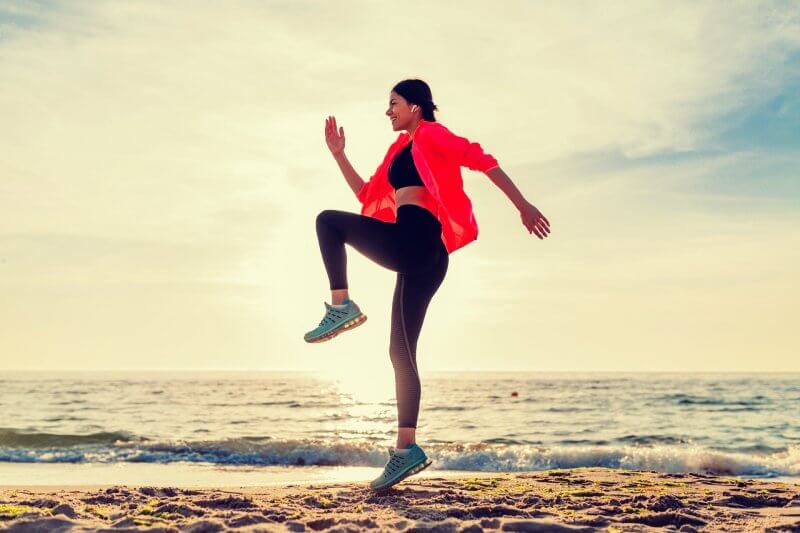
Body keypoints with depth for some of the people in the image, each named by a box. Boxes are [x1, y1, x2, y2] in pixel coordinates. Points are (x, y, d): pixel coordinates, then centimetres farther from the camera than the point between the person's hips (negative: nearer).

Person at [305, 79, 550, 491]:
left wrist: (522, 205, -14)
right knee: (401, 353, 4)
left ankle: (341, 307, -11)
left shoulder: (430, 135, 5)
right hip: (423, 257, 9)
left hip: (413, 240, -9)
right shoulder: (402, 150, 30)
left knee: (328, 221, -3)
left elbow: (481, 160, -5)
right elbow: (367, 197, 33)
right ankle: (406, 450, 2)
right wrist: (338, 154, 30)